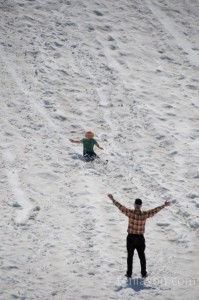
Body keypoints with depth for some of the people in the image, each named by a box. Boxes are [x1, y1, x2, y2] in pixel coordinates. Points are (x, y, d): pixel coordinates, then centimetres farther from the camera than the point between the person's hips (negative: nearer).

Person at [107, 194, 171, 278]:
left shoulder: (130, 213, -16)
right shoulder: (144, 214, -13)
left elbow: (120, 207, -13)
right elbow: (155, 210, -6)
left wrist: (112, 199, -5)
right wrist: (164, 205, 4)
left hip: (130, 238, -1)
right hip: (140, 238, 1)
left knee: (130, 256, 11)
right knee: (142, 256, 14)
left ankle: (129, 273, 14)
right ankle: (144, 273, 19)